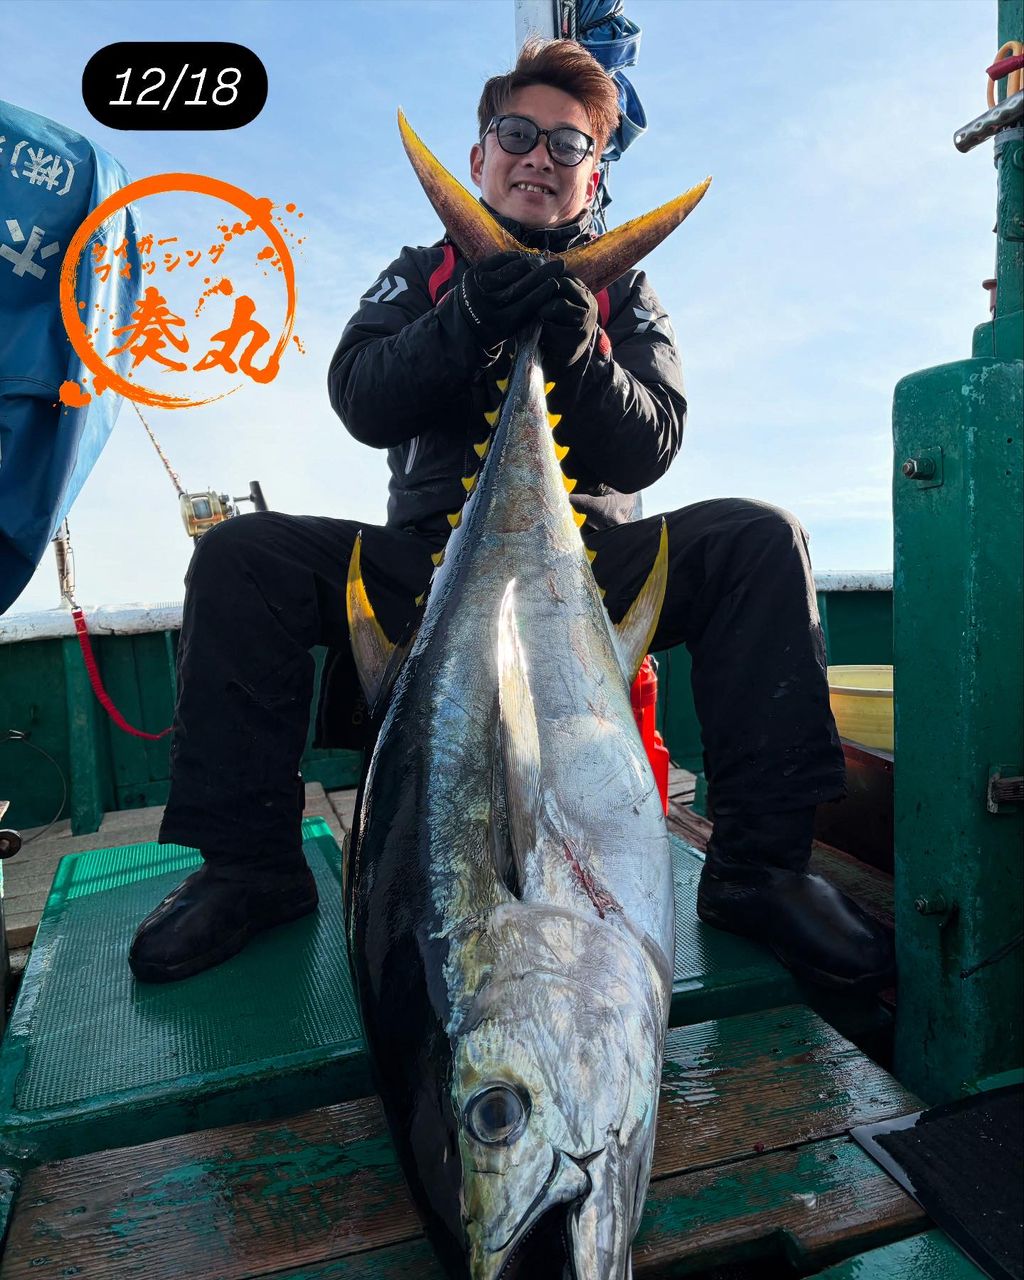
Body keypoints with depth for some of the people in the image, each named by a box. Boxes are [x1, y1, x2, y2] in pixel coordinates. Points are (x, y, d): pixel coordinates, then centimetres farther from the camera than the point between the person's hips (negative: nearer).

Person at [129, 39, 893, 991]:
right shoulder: (422, 274, 14)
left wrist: (583, 357, -19)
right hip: (428, 557, 0)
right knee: (238, 555, -21)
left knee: (761, 540, -24)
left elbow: (649, 452, 0)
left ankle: (758, 865, -20)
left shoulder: (622, 293, 14)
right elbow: (361, 404, -5)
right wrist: (467, 323, -22)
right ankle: (249, 863, -11)